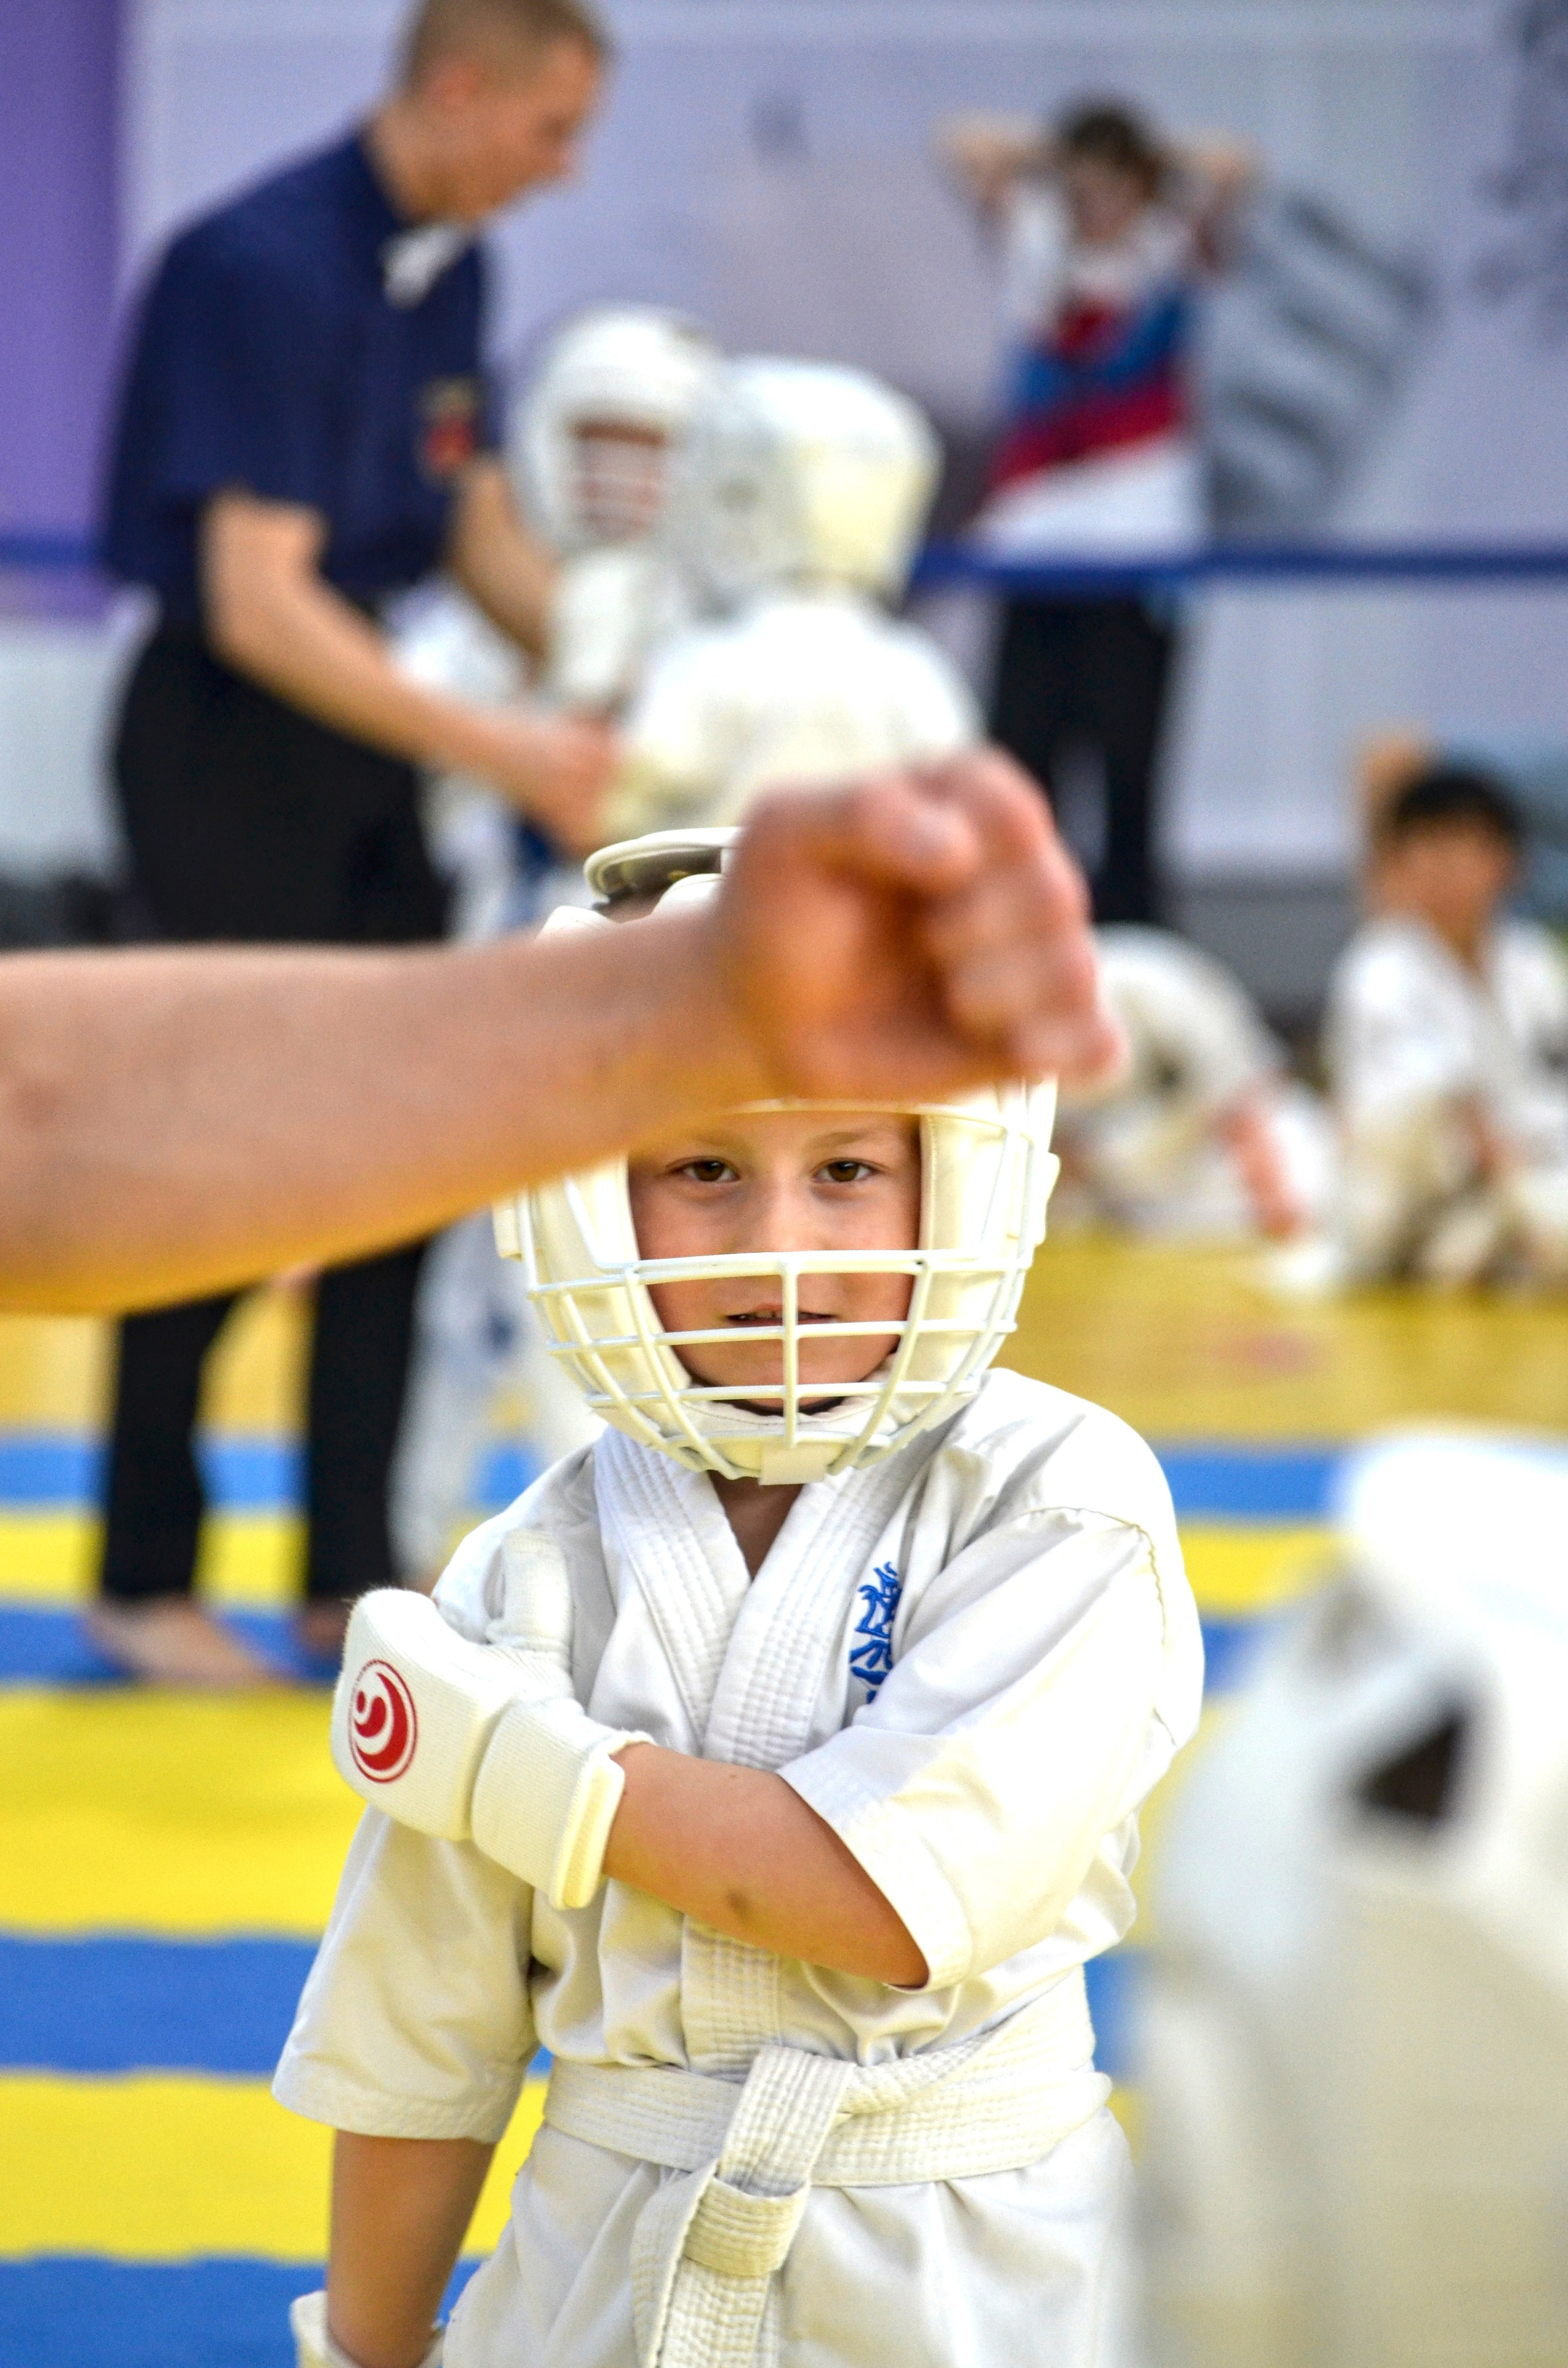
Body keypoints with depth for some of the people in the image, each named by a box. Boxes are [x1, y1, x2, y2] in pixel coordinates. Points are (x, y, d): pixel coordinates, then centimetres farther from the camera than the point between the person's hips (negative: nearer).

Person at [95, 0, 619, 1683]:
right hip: (226, 737, -8)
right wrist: (503, 753, -25)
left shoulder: (447, 265, 5)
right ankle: (143, 1581, 12)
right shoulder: (265, 268, -21)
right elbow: (257, 603, -24)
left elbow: (481, 530, 15)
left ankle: (351, 1572, 19)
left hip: (360, 725, 8)